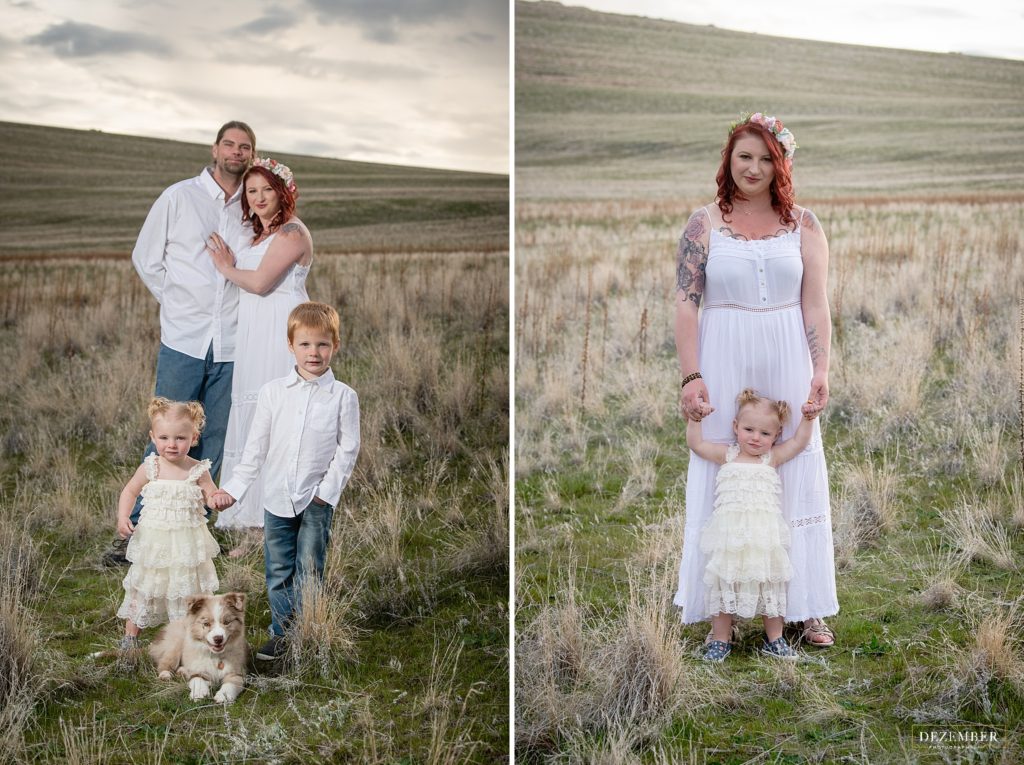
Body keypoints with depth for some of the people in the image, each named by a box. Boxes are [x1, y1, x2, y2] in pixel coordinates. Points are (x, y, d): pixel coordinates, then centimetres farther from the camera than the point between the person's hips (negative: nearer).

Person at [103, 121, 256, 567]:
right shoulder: (178, 198, 2)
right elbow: (145, 259, 9)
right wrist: (179, 305, 7)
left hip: (232, 345, 3)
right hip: (183, 341, -3)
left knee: (214, 442, 5)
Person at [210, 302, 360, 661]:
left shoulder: (343, 396, -5)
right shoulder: (273, 392, 0)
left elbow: (347, 448, -2)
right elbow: (256, 446, 5)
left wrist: (327, 489, -10)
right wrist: (234, 487, 2)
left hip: (317, 500, -2)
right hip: (277, 497, 2)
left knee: (308, 570, 3)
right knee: (278, 570, 10)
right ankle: (281, 632, 22)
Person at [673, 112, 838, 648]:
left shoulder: (803, 226, 6)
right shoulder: (704, 225, 3)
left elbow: (815, 305, 3)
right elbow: (686, 304, -1)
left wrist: (820, 372, -6)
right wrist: (691, 377, -10)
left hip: (786, 367, 1)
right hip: (723, 368, -1)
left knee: (794, 477, 5)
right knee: (722, 479, 3)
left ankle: (806, 608, 15)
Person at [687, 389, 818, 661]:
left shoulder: (773, 458, 7)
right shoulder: (726, 455, 7)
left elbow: (799, 442, 6)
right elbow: (696, 444, 8)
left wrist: (807, 420, -4)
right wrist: (695, 419, 1)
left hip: (764, 535, 1)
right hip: (728, 534, -1)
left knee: (770, 583, 8)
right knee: (723, 584, 3)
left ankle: (774, 639, 22)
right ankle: (720, 640, 15)